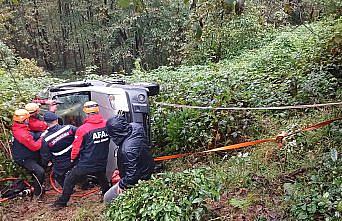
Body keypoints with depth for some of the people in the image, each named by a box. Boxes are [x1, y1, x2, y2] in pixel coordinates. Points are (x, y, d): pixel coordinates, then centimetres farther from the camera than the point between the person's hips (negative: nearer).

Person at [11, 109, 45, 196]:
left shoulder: (18, 128, 1)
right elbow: (34, 146, -29)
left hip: (27, 155, 11)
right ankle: (38, 193, -7)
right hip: (24, 159, -11)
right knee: (40, 171, -24)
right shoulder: (22, 133, -30)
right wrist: (42, 138, -16)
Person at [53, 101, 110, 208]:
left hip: (85, 165, -4)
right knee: (102, 179, 33)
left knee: (69, 181, 18)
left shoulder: (82, 129, -20)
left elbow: (76, 147, -10)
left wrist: (73, 158, 10)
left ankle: (62, 202, 30)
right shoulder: (106, 125, -9)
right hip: (102, 163, 4)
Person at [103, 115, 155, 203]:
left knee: (108, 198, -1)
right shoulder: (134, 127, -15)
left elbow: (132, 173, -31)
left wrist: (122, 184, -16)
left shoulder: (128, 148, -37)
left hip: (137, 181, -9)